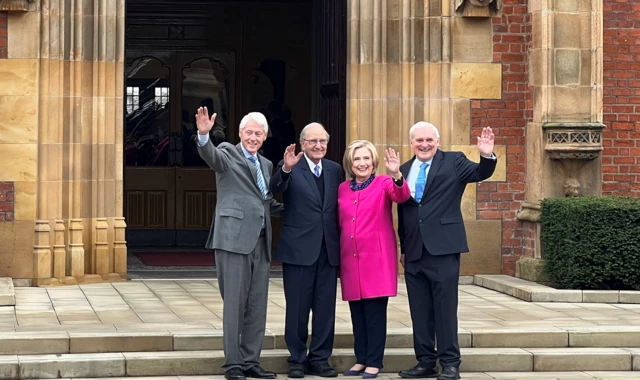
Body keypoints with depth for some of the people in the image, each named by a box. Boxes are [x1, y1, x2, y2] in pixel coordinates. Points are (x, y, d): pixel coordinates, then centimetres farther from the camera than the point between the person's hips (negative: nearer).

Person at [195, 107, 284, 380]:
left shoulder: (266, 164, 21)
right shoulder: (228, 154, 1)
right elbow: (210, 154, -22)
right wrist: (204, 135, -42)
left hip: (260, 242, 7)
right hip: (234, 239, -6)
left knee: (257, 305, 9)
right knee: (235, 303, -3)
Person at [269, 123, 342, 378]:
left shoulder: (335, 170, 11)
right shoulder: (290, 167, -3)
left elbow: (339, 208, 12)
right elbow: (275, 188, -23)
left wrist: (341, 243, 6)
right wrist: (286, 169, -42)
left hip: (328, 249, 4)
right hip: (299, 248, -4)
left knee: (325, 308, 6)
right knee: (297, 308, 4)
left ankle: (319, 359, 15)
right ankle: (297, 359, 13)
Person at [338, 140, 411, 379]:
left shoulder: (383, 184, -1)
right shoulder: (342, 189, 10)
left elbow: (402, 196, -22)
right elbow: (340, 224, 15)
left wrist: (397, 175, -41)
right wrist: (338, 255, 8)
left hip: (377, 258, -4)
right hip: (350, 258, 4)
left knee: (375, 311, -3)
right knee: (357, 312, 9)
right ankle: (361, 359, 17)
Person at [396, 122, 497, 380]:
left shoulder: (453, 162, 2)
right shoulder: (404, 170, 14)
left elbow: (481, 174, -13)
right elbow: (402, 213, 17)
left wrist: (487, 156, -33)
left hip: (442, 249, -5)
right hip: (414, 253, 5)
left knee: (445, 308, -2)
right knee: (420, 311, 9)